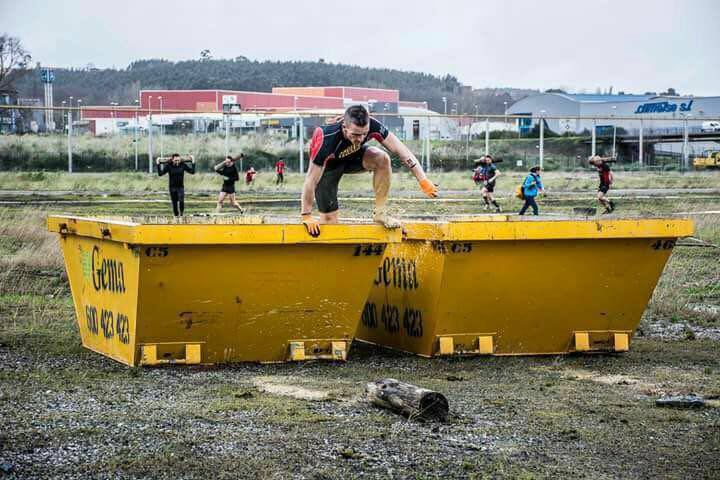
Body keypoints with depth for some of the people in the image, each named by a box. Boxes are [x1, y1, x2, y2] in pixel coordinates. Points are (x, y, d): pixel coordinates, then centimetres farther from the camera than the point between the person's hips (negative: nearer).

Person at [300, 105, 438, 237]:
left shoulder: (372, 126, -32)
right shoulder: (327, 140, -41)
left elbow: (400, 150, -28)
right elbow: (311, 181, -34)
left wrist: (423, 180, -34)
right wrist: (306, 216, -31)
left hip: (352, 156, 3)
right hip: (328, 165, -3)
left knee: (383, 159, -27)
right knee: (329, 218, -9)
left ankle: (380, 213, -14)